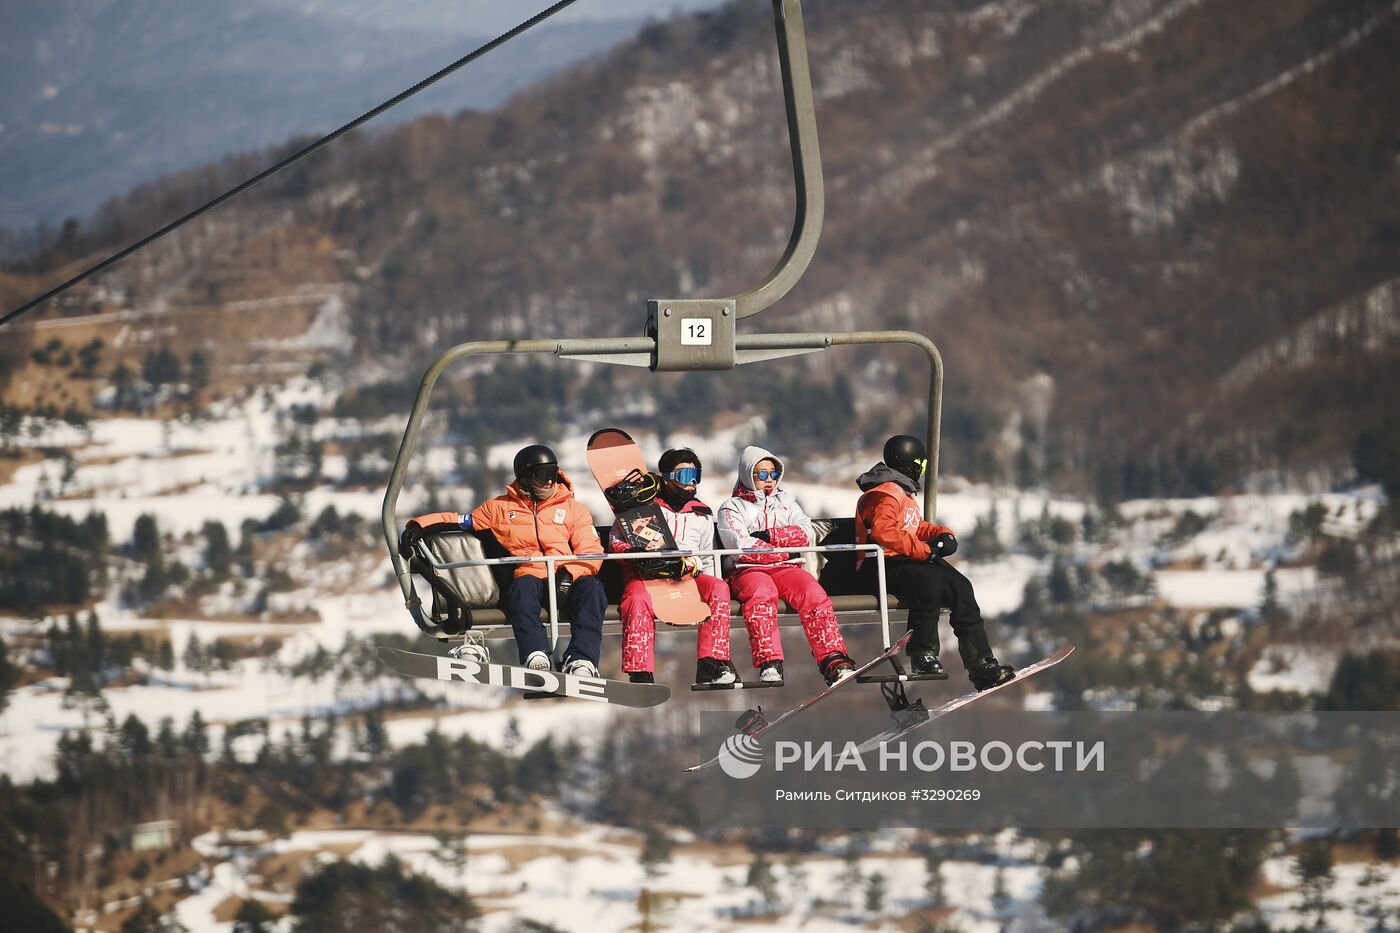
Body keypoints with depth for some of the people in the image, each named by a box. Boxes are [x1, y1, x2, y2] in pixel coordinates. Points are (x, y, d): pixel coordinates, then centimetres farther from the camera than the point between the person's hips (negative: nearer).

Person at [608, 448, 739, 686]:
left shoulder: (703, 515, 24)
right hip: (645, 577, -3)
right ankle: (640, 676, -41)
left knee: (718, 588, -28)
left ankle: (710, 666, -32)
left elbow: (707, 560, 29)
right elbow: (616, 541, 10)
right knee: (638, 599, -38)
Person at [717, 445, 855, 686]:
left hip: (787, 567, 3)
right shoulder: (732, 507, 12)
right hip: (748, 571, -3)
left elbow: (806, 533, 7)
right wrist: (785, 552, -4)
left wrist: (767, 536, -4)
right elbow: (741, 547, -6)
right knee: (762, 592, -38)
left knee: (813, 593, -27)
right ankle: (769, 663, -46)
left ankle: (833, 661, -37)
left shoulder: (785, 501, 24)